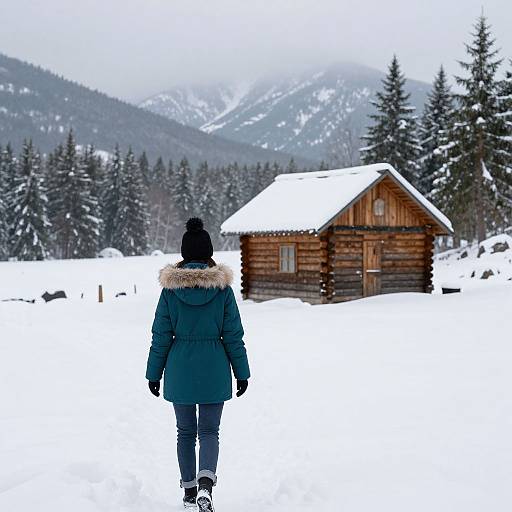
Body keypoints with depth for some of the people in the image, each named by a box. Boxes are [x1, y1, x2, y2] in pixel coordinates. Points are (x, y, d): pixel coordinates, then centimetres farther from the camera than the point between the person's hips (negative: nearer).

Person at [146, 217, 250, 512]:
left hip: (180, 371, 1)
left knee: (185, 431, 15)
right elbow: (234, 334, -3)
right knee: (209, 431, 6)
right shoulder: (222, 287, -6)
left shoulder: (171, 287, -5)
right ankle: (205, 484, -17)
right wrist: (242, 373, 5)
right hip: (214, 371, -1)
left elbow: (161, 335, -2)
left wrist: (154, 373, 7)